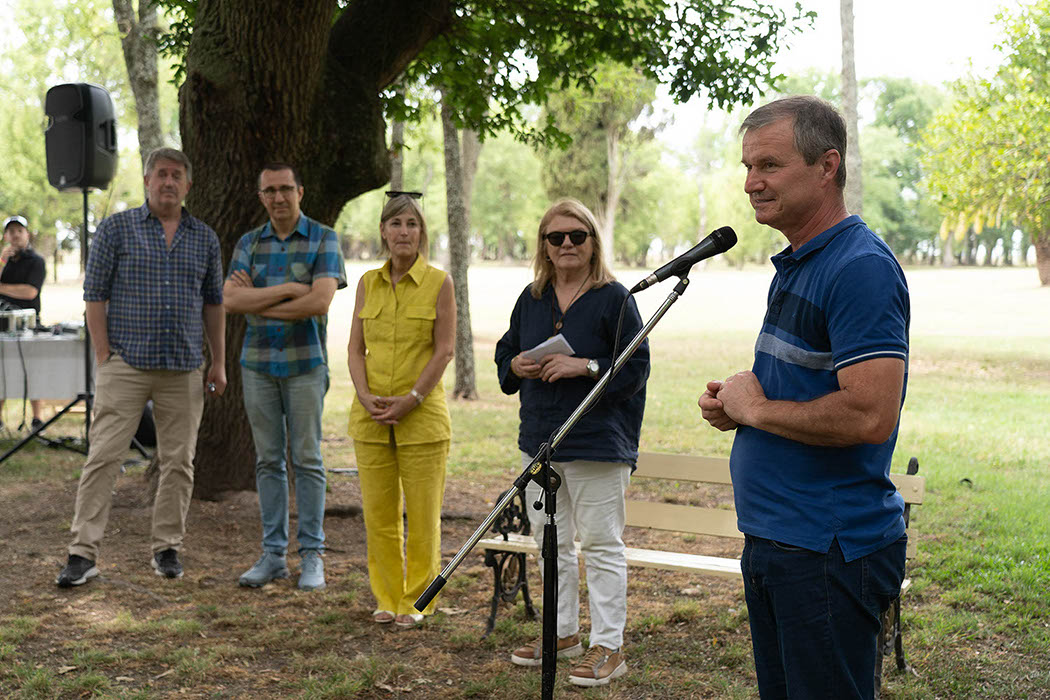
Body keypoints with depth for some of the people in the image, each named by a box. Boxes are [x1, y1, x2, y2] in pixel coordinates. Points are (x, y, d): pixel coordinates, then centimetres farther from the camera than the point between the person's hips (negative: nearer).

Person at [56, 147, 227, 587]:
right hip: (125, 365, -3)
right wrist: (104, 359, -7)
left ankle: (167, 548, 17)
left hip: (184, 369, 3)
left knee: (178, 461, 6)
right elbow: (94, 295, -1)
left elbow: (214, 303, 15)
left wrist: (219, 362, 11)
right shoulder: (116, 229, 1)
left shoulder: (204, 238, 11)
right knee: (103, 457, -6)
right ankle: (83, 554, -3)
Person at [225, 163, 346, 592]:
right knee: (268, 460, 7)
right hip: (258, 364, 3)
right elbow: (230, 299, -5)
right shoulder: (249, 243, 9)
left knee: (306, 458, -1)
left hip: (305, 364, -3)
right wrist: (287, 289, -14)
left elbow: (320, 302, -15)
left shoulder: (323, 240, -2)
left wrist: (258, 304, -9)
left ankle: (312, 556, 6)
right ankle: (272, 553, 13)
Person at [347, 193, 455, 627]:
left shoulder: (439, 283, -2)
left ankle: (417, 601, 14)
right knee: (378, 513, 7)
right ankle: (387, 598, 20)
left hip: (422, 416, -3)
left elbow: (444, 350, -6)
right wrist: (366, 396, -8)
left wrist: (410, 401, -14)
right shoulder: (368, 283, 9)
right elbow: (355, 348, 8)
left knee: (423, 514, 1)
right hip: (371, 417, 3)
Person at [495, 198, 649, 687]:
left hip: (597, 443, -7)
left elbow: (636, 368, -11)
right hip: (539, 439, 7)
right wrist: (517, 366, -3)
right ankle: (564, 633, 30)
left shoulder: (614, 298, -7)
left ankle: (608, 647, 5)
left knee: (601, 542, -3)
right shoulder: (532, 298, 11)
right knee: (549, 540, 15)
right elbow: (505, 353, 19)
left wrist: (586, 366, -22)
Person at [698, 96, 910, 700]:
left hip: (831, 552, -10)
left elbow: (870, 417, -28)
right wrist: (734, 402, 6)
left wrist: (755, 409, -15)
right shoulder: (797, 265, 14)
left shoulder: (862, 268, -18)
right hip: (774, 537, 10)